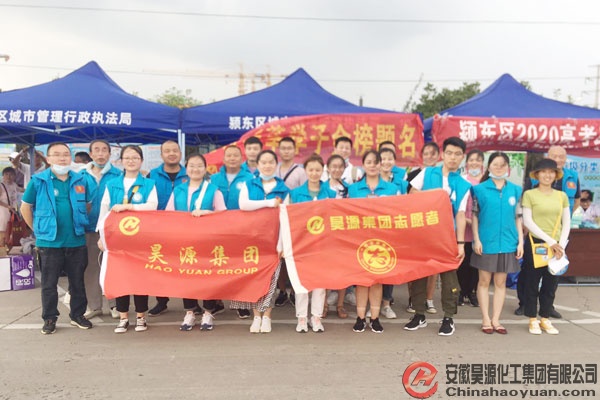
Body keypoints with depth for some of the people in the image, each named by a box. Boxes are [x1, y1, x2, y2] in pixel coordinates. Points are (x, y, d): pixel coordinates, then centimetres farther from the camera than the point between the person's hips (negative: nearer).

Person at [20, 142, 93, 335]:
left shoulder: (80, 180, 4)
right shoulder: (38, 180, -4)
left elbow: (89, 205, 15)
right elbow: (25, 207, 4)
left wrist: (81, 225, 9)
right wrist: (38, 230, 4)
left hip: (77, 241, 2)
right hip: (49, 242, -2)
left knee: (77, 281, 11)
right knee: (49, 283, 7)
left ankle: (78, 315, 24)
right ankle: (49, 319, 20)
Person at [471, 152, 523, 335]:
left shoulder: (515, 190, 5)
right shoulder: (480, 189, -2)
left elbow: (518, 217, 7)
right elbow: (474, 216, -2)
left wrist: (520, 242, 2)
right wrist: (476, 239, -9)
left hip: (507, 242, 2)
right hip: (486, 241, -2)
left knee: (501, 282, 9)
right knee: (484, 280, 6)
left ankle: (496, 319, 18)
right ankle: (486, 319, 16)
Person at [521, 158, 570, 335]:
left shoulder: (562, 196, 9)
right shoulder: (529, 194, -3)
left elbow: (566, 222, 8)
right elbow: (527, 221, -8)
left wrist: (561, 244, -5)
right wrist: (549, 240, -12)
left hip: (557, 246, 4)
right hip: (535, 244, -4)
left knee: (551, 284, 10)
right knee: (532, 284, 4)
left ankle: (545, 319, 23)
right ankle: (533, 320, 16)